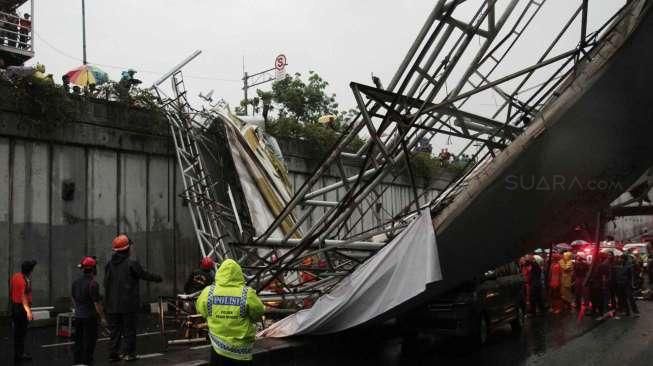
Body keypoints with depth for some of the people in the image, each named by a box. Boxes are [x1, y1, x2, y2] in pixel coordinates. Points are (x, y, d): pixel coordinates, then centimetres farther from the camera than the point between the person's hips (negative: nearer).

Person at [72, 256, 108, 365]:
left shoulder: (76, 282, 6)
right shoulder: (93, 283, -19)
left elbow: (73, 298, 16)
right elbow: (96, 303, -19)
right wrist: (102, 317, -12)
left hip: (78, 316, 8)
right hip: (89, 317, -7)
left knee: (78, 341, 16)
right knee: (89, 342, 1)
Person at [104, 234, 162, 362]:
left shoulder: (109, 264, 4)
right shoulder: (131, 264, -14)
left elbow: (106, 283, 10)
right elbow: (145, 275, -4)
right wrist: (158, 278, 14)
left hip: (112, 305, 5)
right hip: (128, 304, -5)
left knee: (114, 330, 11)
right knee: (129, 329, 5)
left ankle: (113, 354, 13)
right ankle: (128, 353, 8)